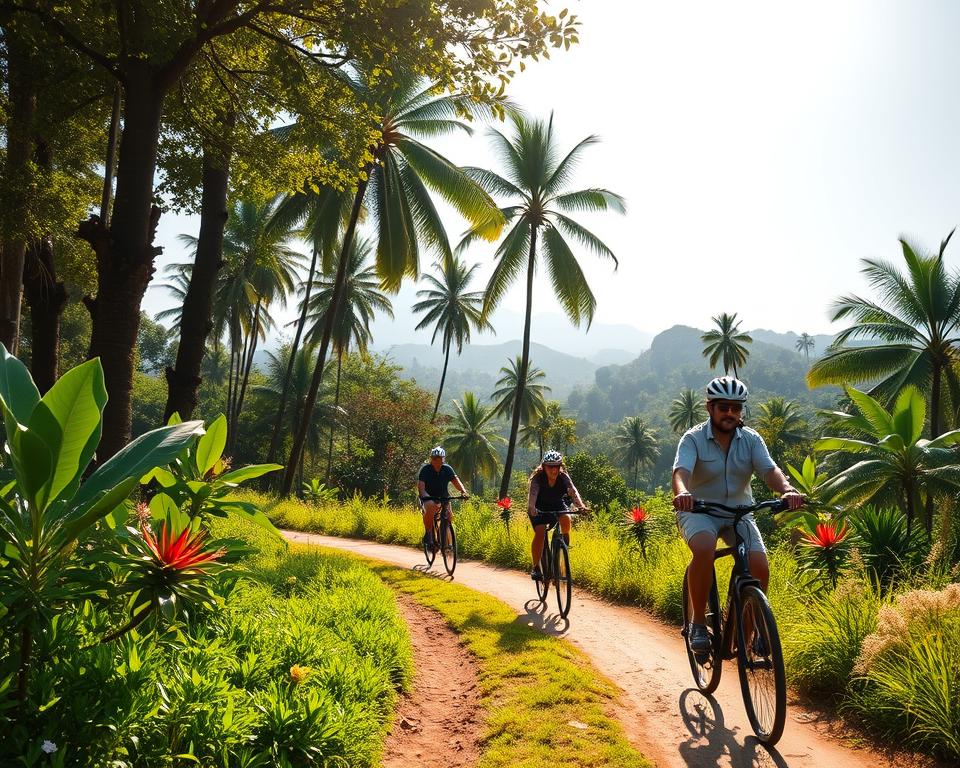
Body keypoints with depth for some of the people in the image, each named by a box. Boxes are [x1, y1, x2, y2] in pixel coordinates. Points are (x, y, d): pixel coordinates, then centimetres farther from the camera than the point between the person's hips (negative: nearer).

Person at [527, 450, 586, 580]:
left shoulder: (563, 477, -19)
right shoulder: (537, 478, -25)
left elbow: (573, 491, -33)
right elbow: (532, 493, -40)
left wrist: (581, 505, -52)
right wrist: (531, 508, -60)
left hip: (557, 506, 2)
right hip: (539, 509, -2)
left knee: (566, 519, -29)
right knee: (540, 532, -24)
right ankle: (535, 567, -12)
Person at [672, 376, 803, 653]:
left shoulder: (751, 440, -3)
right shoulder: (693, 439, -13)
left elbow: (769, 470, -18)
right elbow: (681, 471, -29)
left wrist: (788, 490, -41)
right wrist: (682, 493, -53)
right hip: (699, 511, -3)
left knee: (760, 567, -17)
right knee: (704, 549, -35)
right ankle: (698, 622, -16)